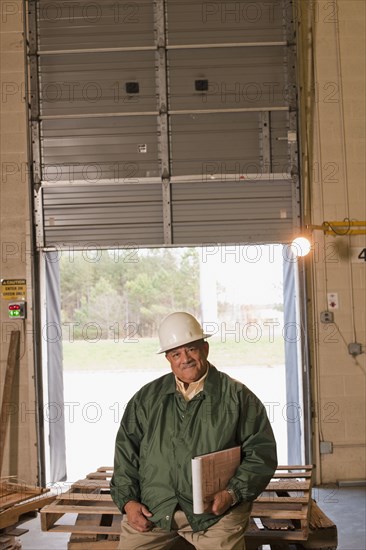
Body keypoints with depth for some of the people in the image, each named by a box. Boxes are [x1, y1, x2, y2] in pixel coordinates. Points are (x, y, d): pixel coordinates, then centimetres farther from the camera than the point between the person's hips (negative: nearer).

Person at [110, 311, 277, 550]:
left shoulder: (238, 397, 3)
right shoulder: (147, 398, 11)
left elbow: (261, 452, 1)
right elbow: (126, 451, 13)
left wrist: (232, 494, -10)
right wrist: (128, 501, 2)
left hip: (215, 508, -2)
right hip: (152, 509, 3)